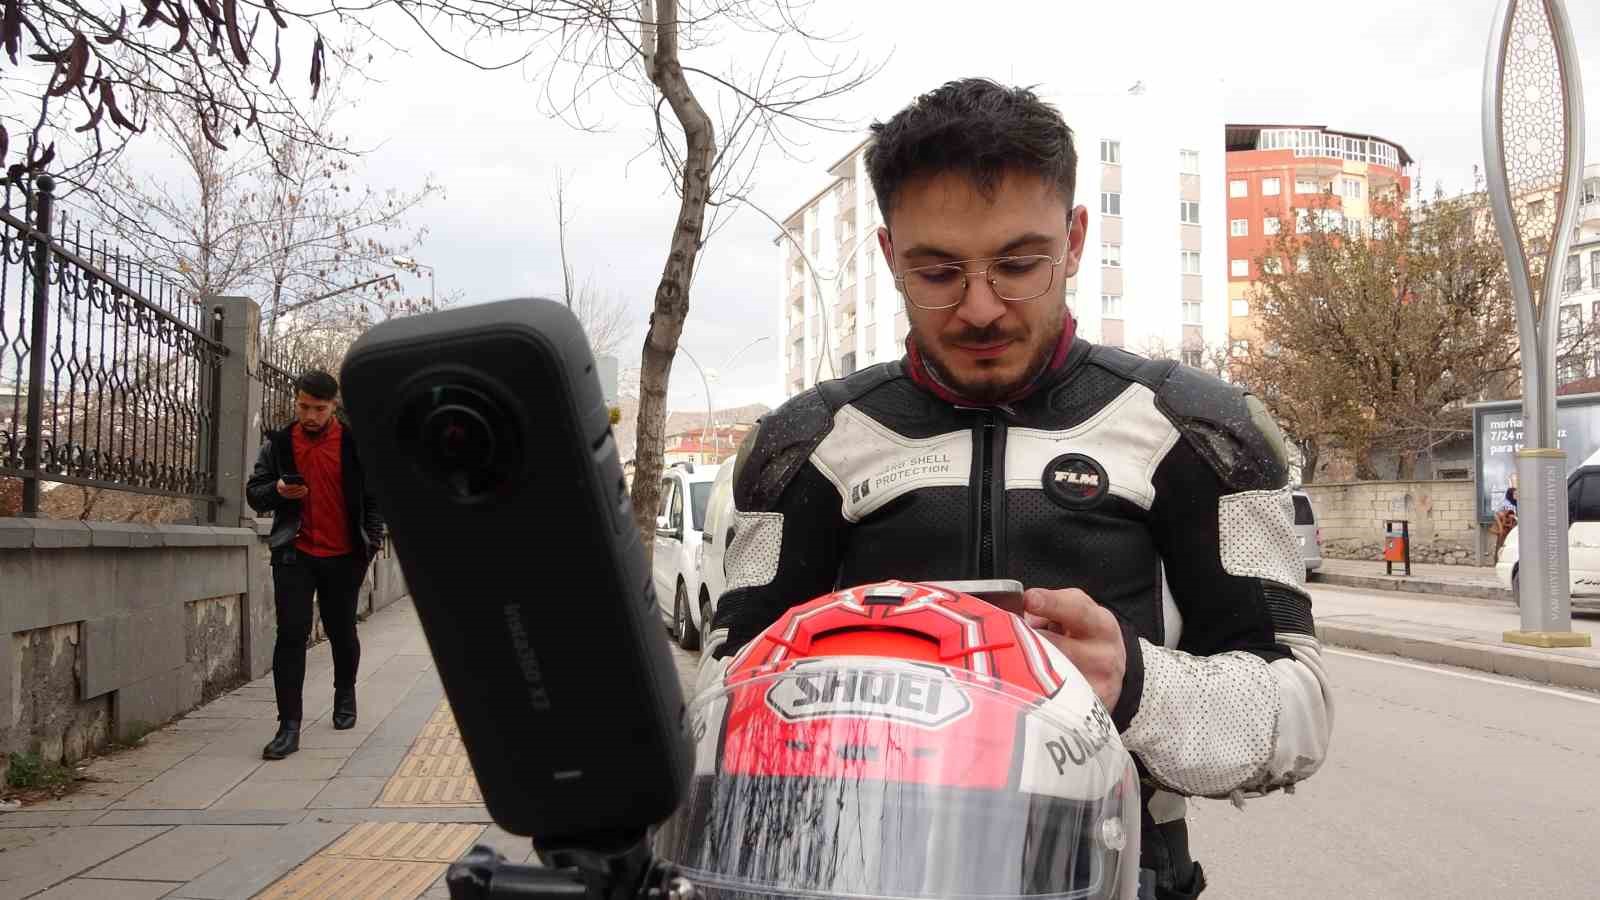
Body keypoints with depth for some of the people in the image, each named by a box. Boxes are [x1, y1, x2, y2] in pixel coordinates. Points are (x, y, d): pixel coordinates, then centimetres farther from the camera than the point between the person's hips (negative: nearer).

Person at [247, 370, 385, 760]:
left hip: (343, 556, 0)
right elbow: (254, 492, 8)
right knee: (291, 634, -8)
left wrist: (372, 541, -4)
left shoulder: (355, 444, -2)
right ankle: (289, 726, -6)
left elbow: (374, 495, 3)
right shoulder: (278, 443, 3)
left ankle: (345, 694, 39)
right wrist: (277, 490, -14)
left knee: (342, 631, 13)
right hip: (294, 554, 0)